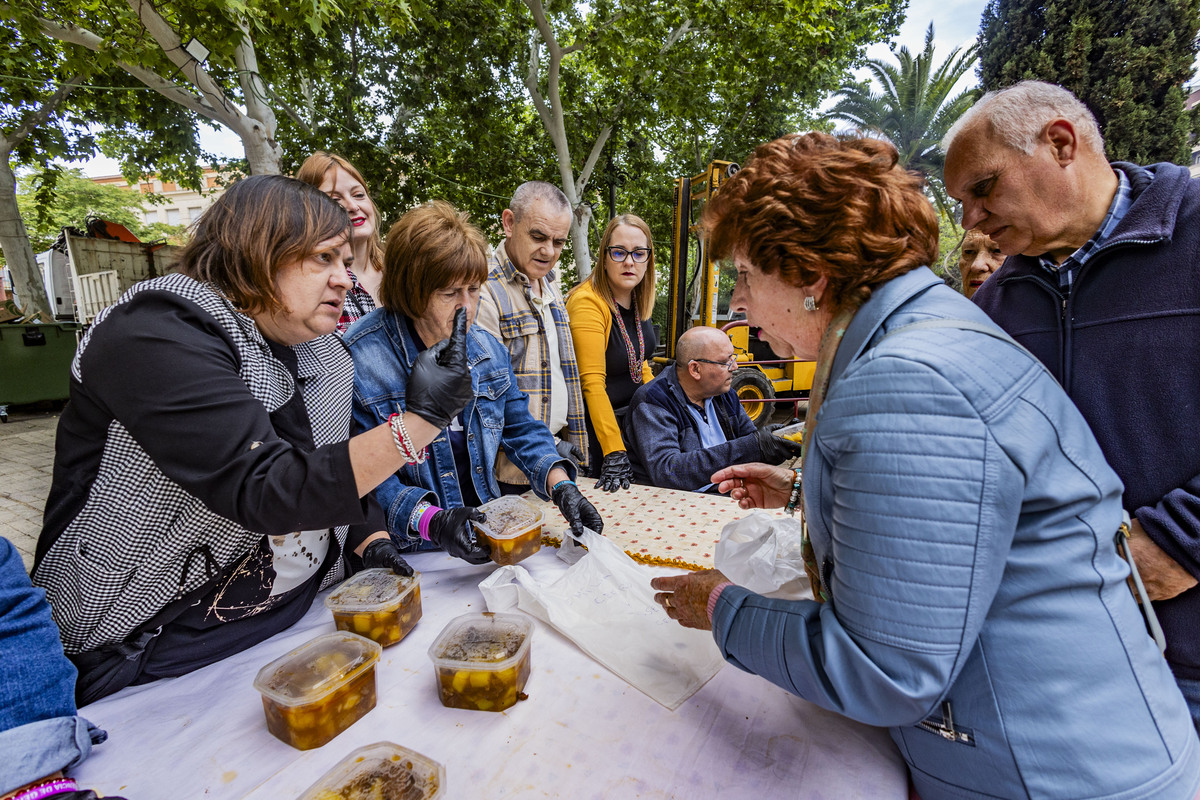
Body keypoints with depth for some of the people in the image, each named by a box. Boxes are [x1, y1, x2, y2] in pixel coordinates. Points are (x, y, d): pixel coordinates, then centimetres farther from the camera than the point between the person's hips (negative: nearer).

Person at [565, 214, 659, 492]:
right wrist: (614, 452, -30)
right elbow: (592, 382, -28)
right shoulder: (587, 302, -23)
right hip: (596, 427, -7)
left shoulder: (638, 300, 1)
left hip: (634, 418, 7)